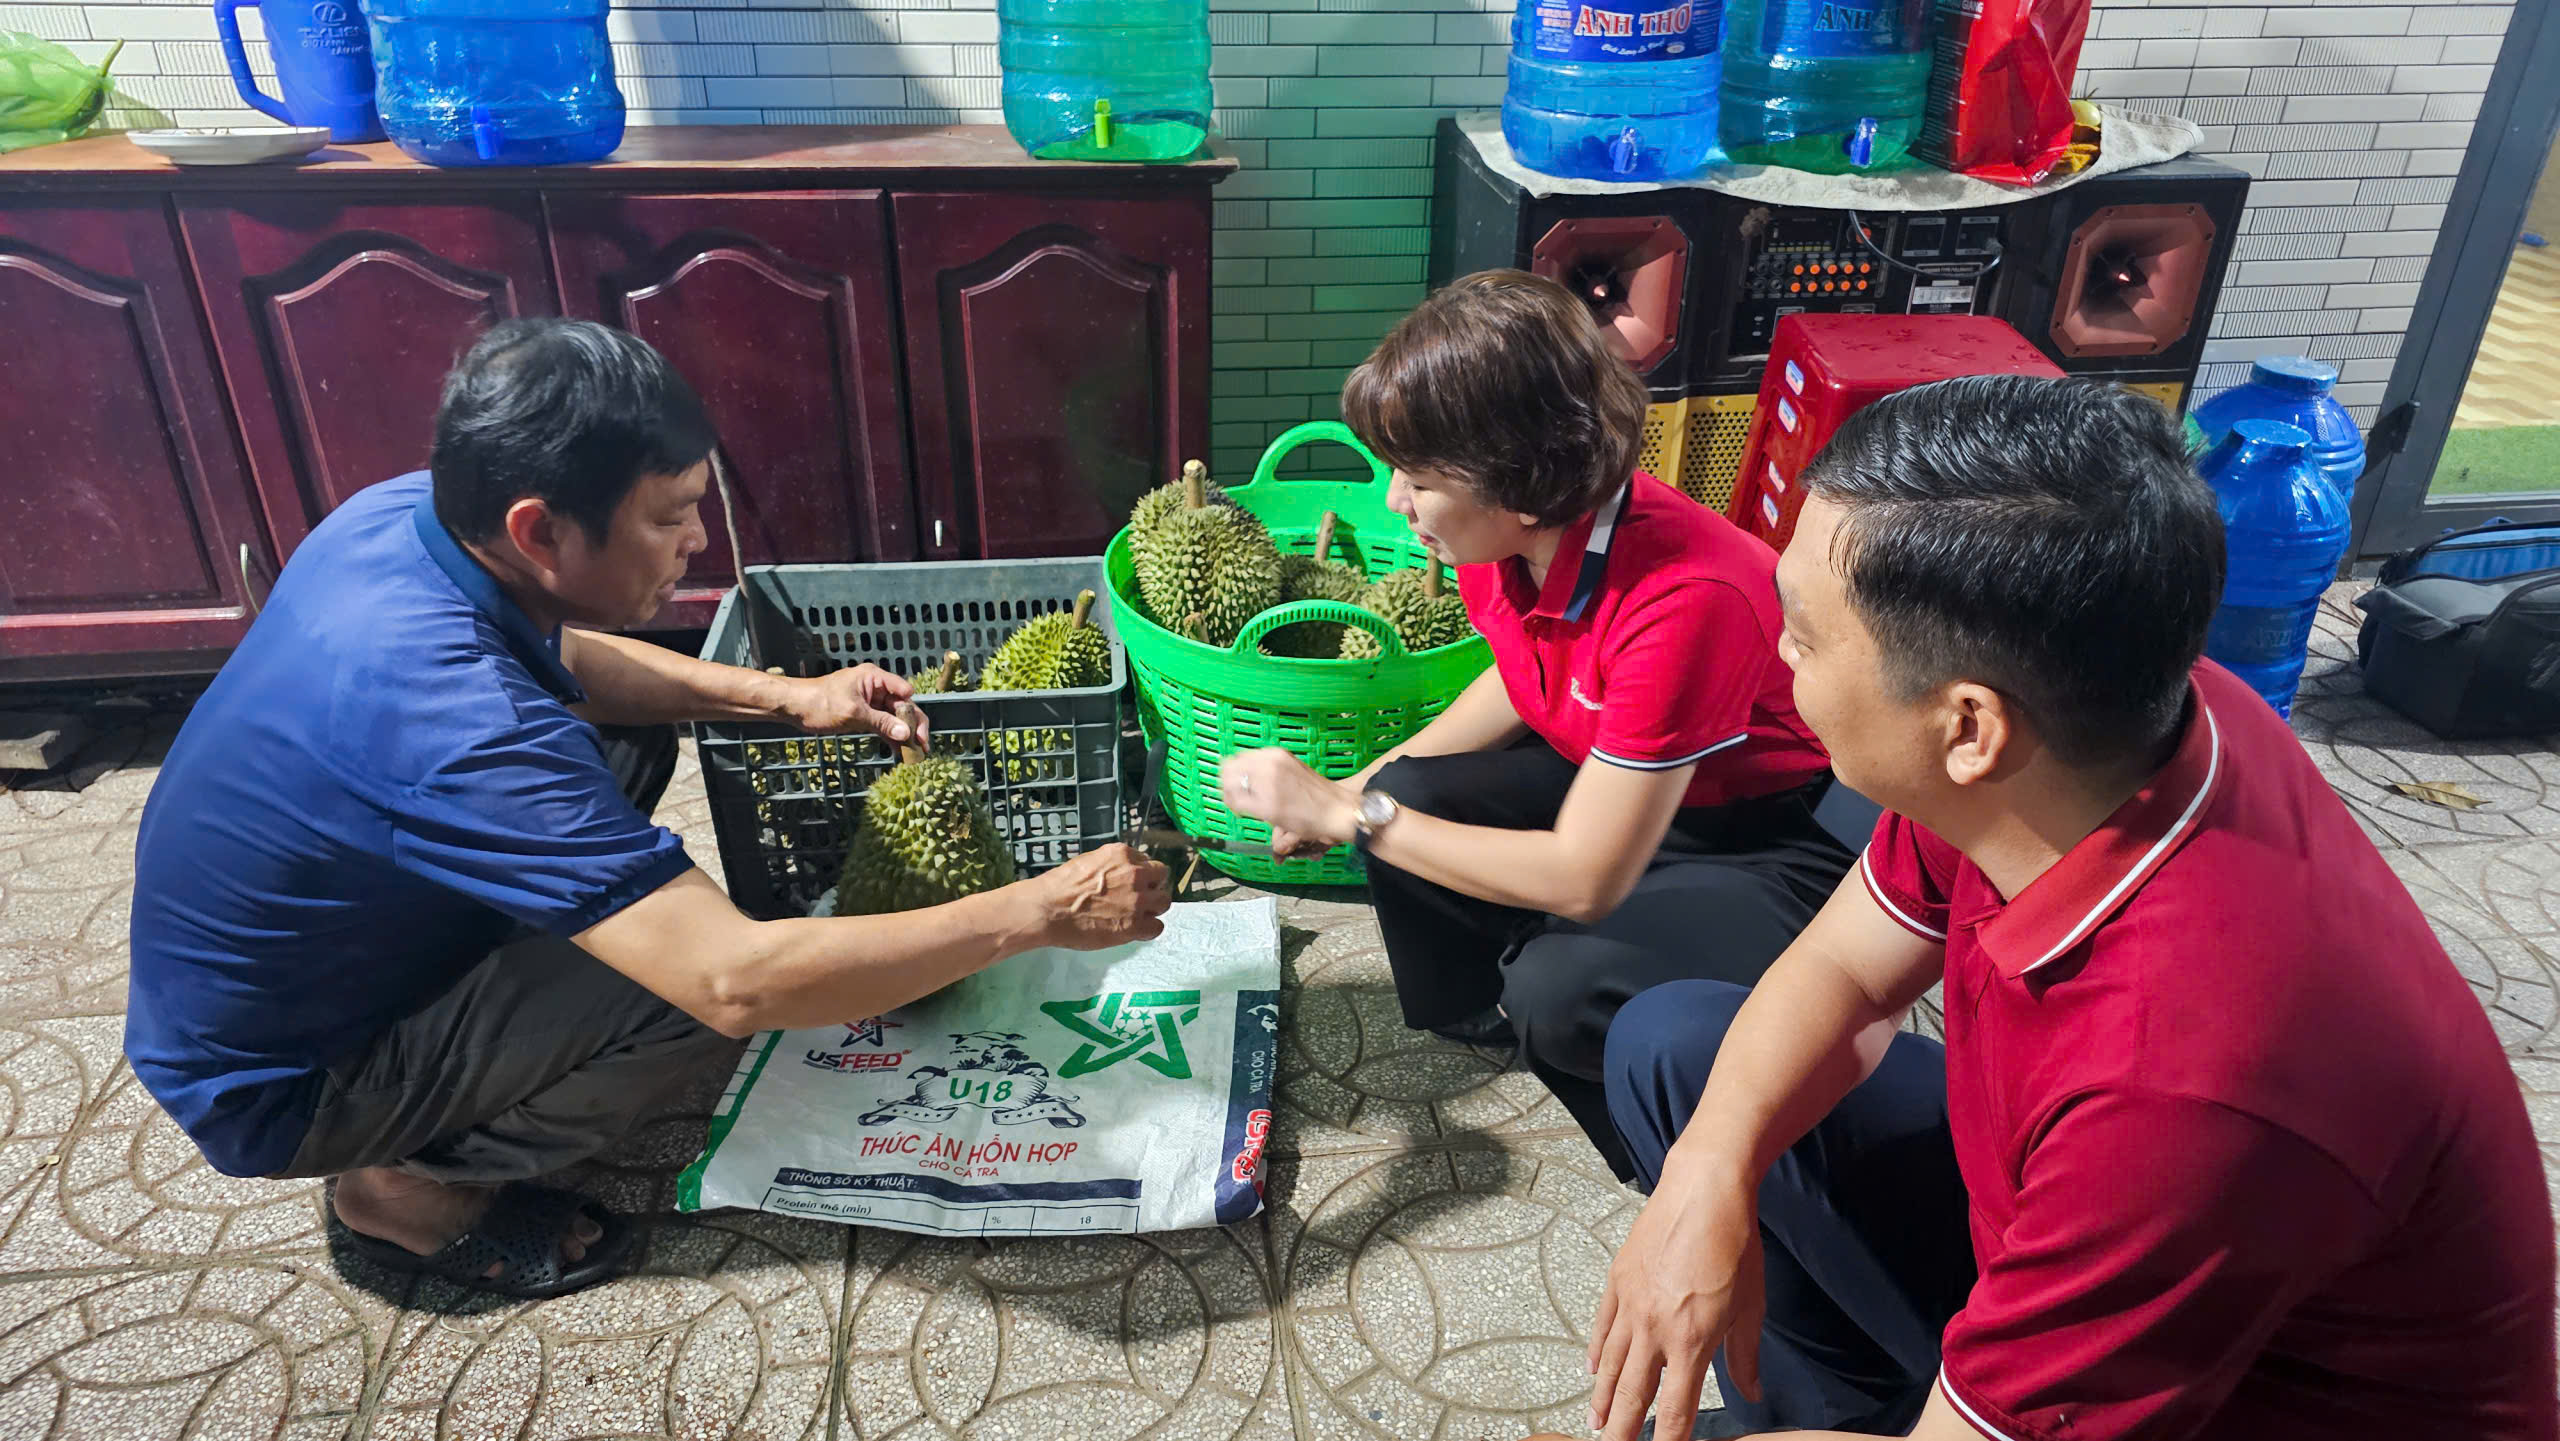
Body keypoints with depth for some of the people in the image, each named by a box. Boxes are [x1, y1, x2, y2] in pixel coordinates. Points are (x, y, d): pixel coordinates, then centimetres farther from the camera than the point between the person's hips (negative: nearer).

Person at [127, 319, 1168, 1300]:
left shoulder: (404, 510, -13)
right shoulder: (463, 727, -39)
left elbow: (565, 660, 9)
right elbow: (739, 982, -40)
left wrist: (788, 696, -3)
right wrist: (1043, 911, -34)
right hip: (269, 1092, -8)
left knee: (630, 743, 5)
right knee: (701, 981, -23)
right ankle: (411, 1187, 1)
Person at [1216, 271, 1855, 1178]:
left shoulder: (1684, 600, -37)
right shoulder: (1509, 535, -13)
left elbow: (1584, 881, -33)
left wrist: (1351, 815, -27)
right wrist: (1366, 785, -1)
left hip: (1778, 839, -8)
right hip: (1611, 779, 8)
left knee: (1562, 987, -30)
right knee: (1409, 796, -9)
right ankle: (1474, 1023, 19)